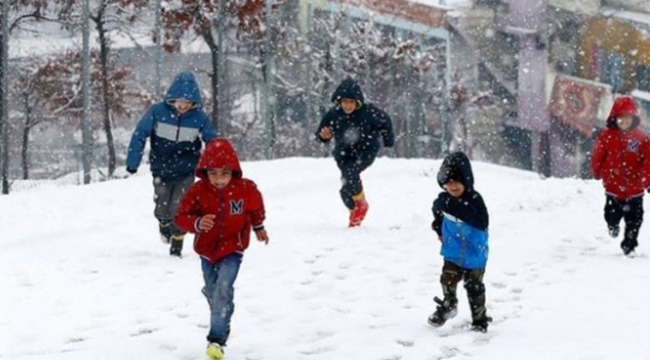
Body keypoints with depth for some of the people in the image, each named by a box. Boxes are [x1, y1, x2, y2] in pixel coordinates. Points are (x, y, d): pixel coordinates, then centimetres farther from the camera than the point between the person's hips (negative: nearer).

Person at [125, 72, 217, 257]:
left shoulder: (199, 117, -12)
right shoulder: (157, 112, -15)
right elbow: (140, 135, -8)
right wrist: (132, 163, -9)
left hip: (186, 172, 0)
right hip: (161, 171, 0)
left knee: (179, 210, -7)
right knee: (162, 210, 4)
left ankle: (176, 247, 11)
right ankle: (164, 225, 40)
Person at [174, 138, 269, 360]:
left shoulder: (246, 189, -14)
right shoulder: (198, 191, -16)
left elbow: (255, 208, 8)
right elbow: (181, 216, -14)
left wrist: (259, 228, 25)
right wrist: (197, 223, -35)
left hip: (232, 249, -3)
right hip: (207, 249, 3)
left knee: (223, 290, -20)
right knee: (212, 292, 18)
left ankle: (217, 339, -18)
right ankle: (221, 326, 43)